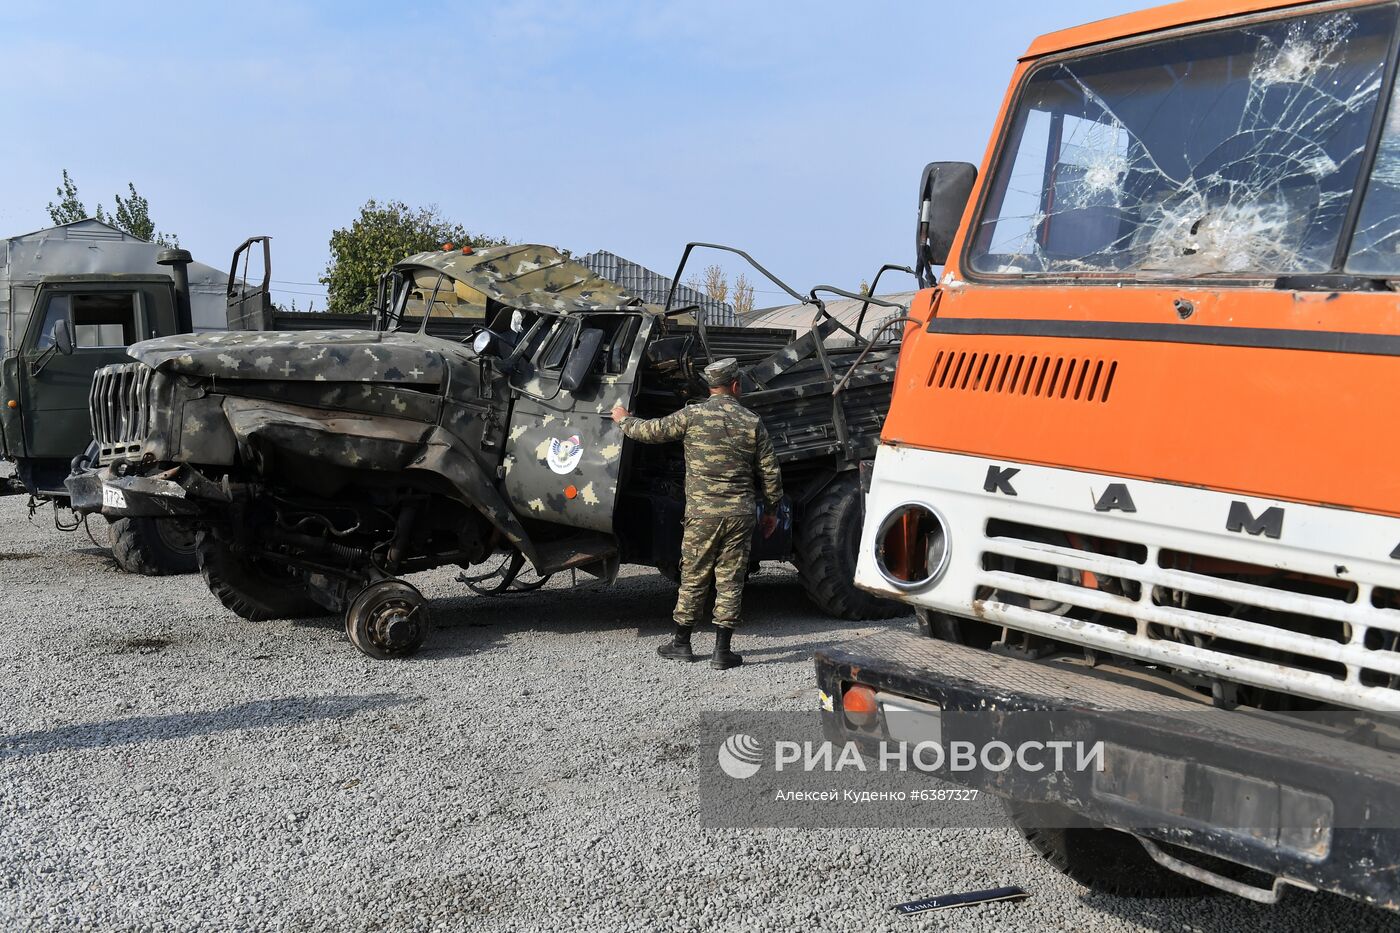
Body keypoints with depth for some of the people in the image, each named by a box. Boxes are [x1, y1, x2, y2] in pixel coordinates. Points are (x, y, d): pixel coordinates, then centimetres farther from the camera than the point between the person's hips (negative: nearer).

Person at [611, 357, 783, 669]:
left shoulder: (693, 415, -4)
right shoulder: (753, 422, 2)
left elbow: (653, 431, 5)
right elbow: (770, 473, 4)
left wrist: (624, 420, 24)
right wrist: (772, 510, 17)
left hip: (702, 513, -1)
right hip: (740, 514, 1)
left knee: (693, 579, 11)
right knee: (730, 581, 6)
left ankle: (681, 643, 21)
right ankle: (722, 651, 7)